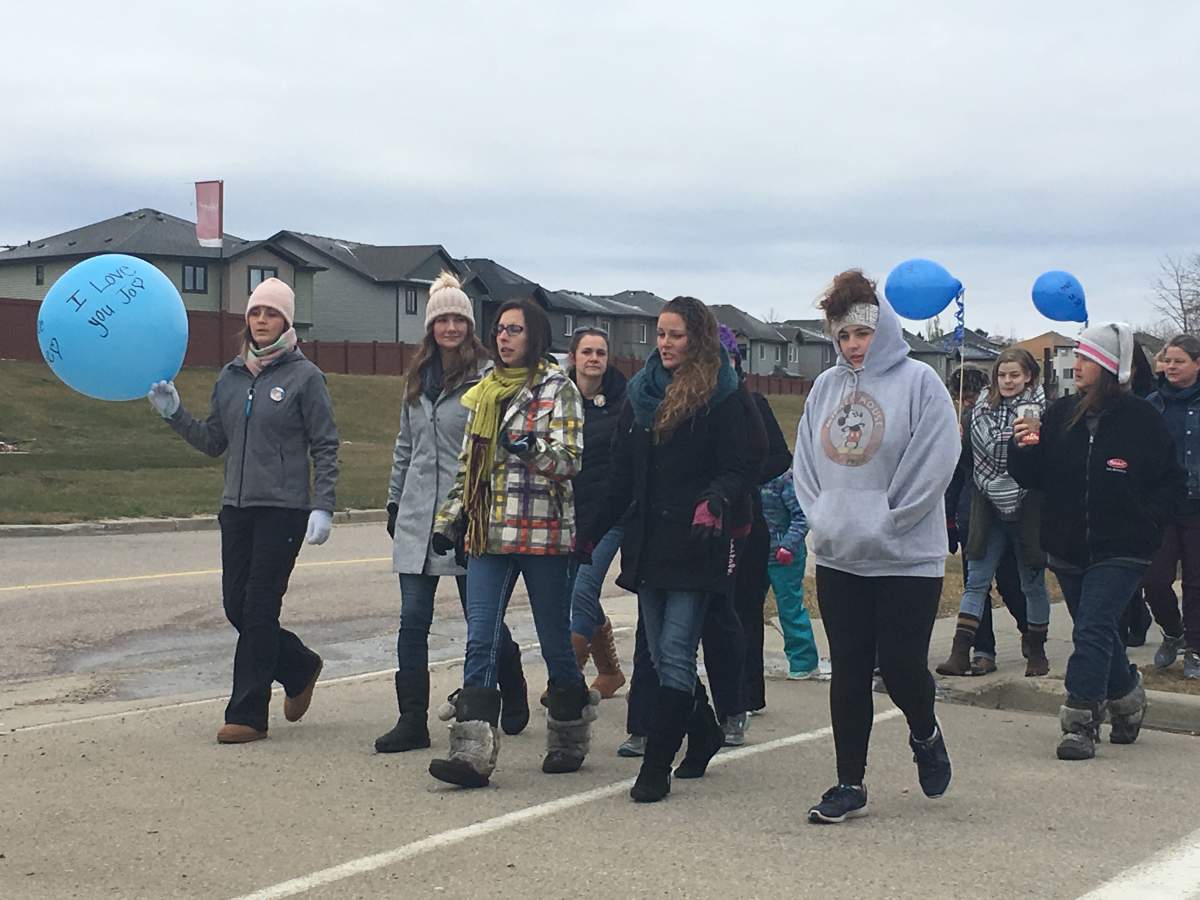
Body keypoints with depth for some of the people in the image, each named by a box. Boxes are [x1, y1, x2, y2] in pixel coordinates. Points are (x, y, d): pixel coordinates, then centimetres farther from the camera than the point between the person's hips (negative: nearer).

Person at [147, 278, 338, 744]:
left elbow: (325, 448, -4)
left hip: (283, 509, -6)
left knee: (259, 609, -5)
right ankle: (299, 668, 31)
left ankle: (248, 713, 3)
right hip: (237, 508, 6)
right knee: (237, 607, 6)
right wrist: (174, 414, 1)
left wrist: (323, 507, -12)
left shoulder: (304, 377, -4)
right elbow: (214, 441, 15)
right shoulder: (231, 376, 12)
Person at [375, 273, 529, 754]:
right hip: (418, 515, 5)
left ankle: (513, 696, 31)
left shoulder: (487, 376, -6)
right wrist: (395, 501, 19)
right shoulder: (417, 377, 13)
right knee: (412, 620, 0)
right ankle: (412, 722, 5)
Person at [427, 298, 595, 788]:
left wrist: (532, 448, -26)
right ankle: (472, 751, -10)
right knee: (481, 639, -6)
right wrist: (449, 519, 18)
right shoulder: (485, 392, 16)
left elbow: (570, 459, -10)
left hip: (543, 531, -5)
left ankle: (569, 740, 25)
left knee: (555, 640, 6)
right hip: (489, 534, 5)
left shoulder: (557, 388, -2)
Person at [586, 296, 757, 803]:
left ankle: (656, 766, -5)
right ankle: (703, 732, 32)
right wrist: (594, 529, 14)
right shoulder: (640, 394, 13)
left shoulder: (721, 399, -5)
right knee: (661, 656, 12)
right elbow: (621, 474, 17)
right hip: (648, 543, 6)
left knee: (675, 657, -8)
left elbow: (740, 470, -8)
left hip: (694, 546, -6)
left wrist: (715, 503, -27)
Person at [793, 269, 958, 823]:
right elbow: (804, 464, 12)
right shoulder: (825, 388, 9)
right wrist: (822, 520, -2)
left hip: (908, 559, -4)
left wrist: (883, 526, -13)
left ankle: (924, 735, 32)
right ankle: (849, 786, 16)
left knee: (902, 666, -1)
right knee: (848, 672, 7)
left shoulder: (919, 382, -6)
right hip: (837, 559, 4)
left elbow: (934, 465, -12)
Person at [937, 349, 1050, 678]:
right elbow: (974, 453, 9)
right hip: (989, 509, 3)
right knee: (976, 581, 0)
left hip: (1027, 510, -3)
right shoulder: (983, 408, 6)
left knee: (1032, 583, 10)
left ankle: (1036, 650, 24)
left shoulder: (1041, 411, -6)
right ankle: (960, 652, -1)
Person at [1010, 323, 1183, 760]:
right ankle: (1126, 699, 38)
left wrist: (1146, 519, -11)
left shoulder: (1142, 419, -6)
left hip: (1120, 550, -5)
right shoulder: (1060, 415, 3)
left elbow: (1171, 482, 2)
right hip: (1068, 547, 5)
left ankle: (1081, 724, -13)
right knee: (1099, 632, 17)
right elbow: (1032, 478, 7)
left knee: (1092, 630, -14)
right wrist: (1024, 449, -12)